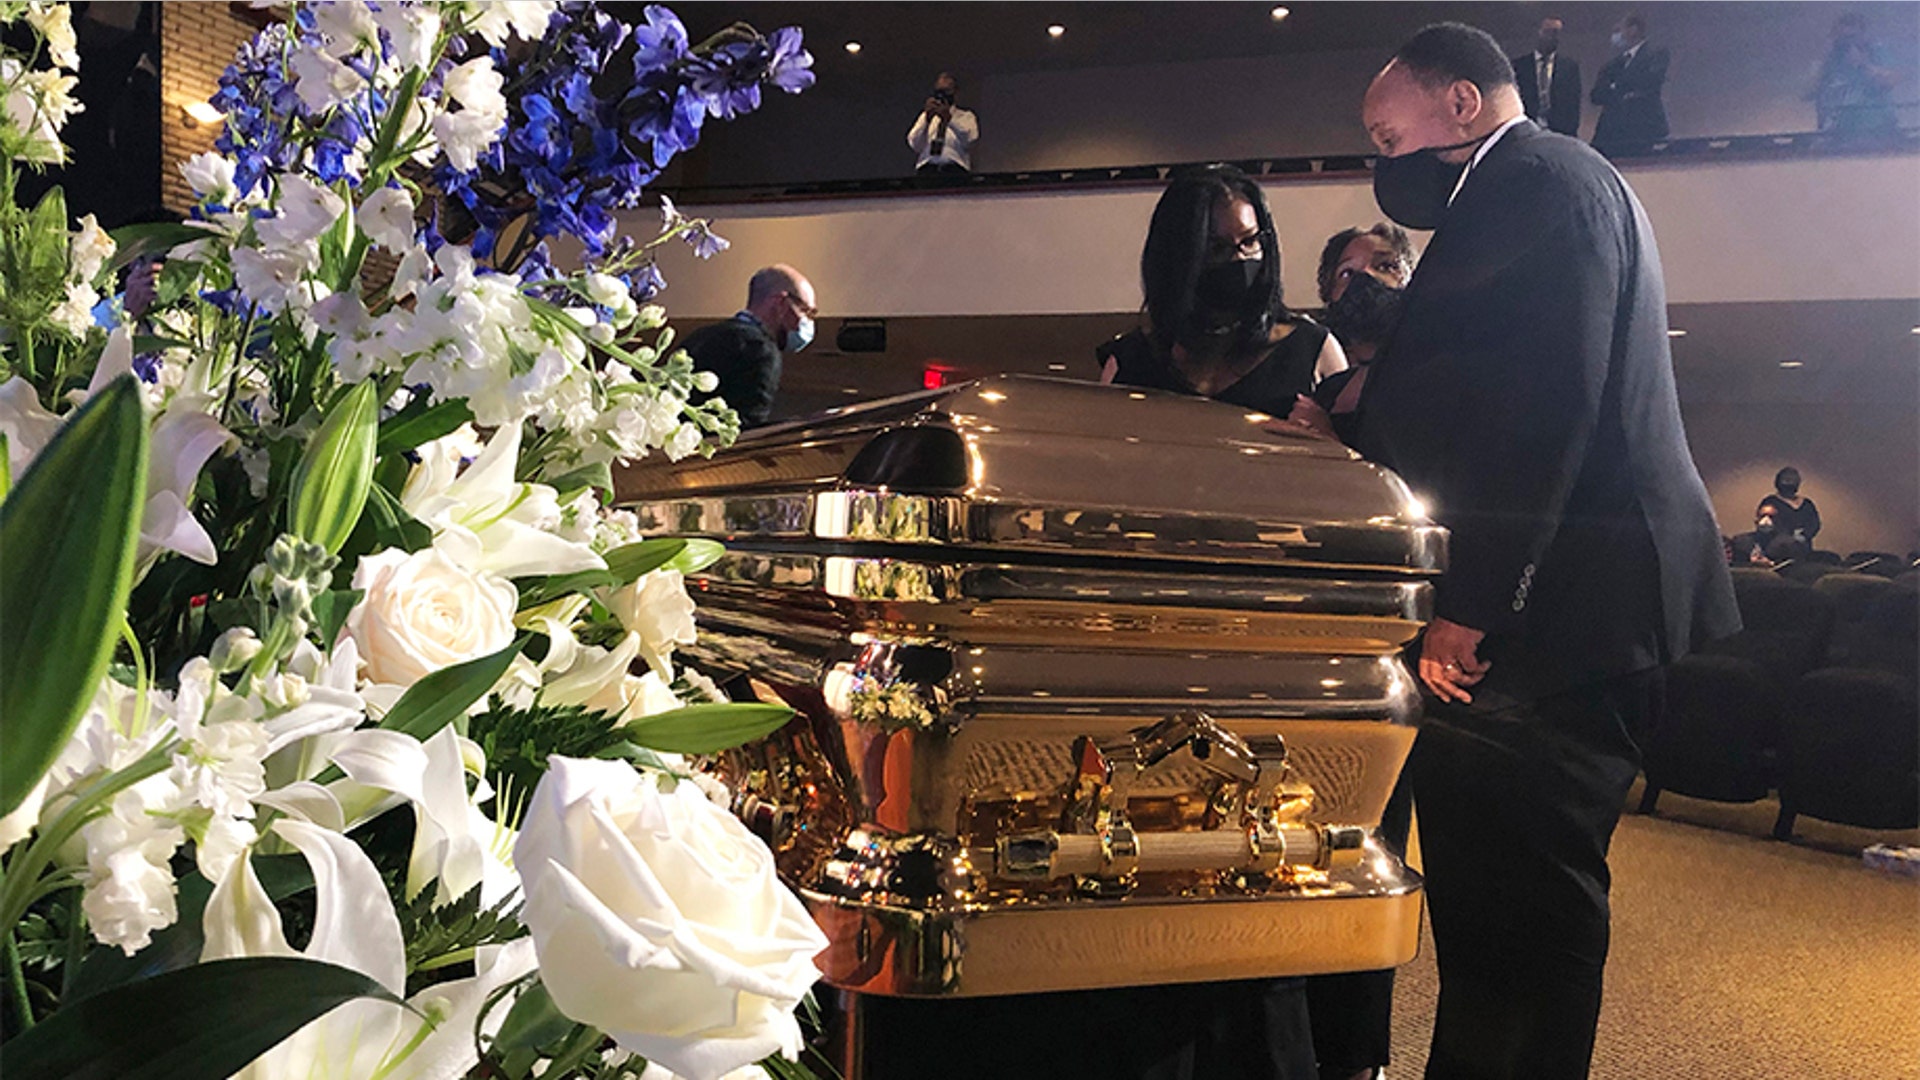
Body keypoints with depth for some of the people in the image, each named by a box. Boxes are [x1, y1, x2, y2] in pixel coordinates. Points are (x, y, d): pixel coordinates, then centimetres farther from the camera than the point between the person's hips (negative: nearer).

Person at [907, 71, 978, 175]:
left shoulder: (966, 116, 19)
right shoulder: (925, 116, 23)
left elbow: (970, 138, -4)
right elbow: (915, 146, 5)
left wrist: (949, 118, -15)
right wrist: (927, 118, -7)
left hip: (955, 168, -1)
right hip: (928, 167, 1)